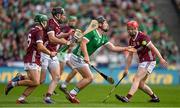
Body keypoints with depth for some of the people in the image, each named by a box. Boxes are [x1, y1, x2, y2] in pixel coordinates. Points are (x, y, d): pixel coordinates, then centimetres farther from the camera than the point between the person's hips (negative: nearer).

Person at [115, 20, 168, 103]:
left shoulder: (142, 37, -15)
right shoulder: (131, 40, 11)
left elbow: (153, 48, -19)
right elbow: (130, 55, 16)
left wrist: (161, 59, -25)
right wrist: (126, 69, 14)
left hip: (148, 62, -9)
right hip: (142, 62, 9)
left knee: (136, 79, -18)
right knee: (140, 84, 11)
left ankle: (127, 98, -27)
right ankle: (154, 97, 27)